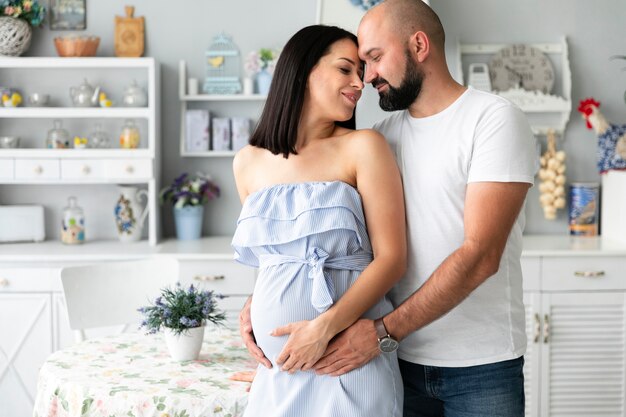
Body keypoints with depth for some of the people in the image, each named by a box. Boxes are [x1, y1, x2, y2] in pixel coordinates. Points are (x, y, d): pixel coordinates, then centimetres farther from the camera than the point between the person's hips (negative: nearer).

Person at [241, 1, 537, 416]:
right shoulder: (382, 136, 8)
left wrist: (384, 330, -24)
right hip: (402, 358, 5)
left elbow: (480, 256, -19)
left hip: (481, 367, -4)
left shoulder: (494, 119, -10)